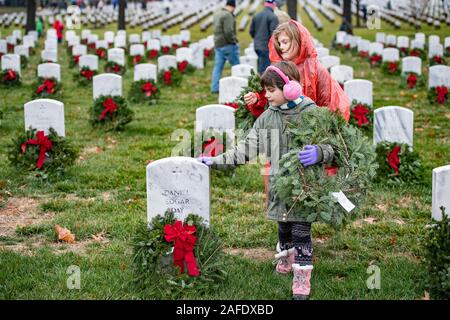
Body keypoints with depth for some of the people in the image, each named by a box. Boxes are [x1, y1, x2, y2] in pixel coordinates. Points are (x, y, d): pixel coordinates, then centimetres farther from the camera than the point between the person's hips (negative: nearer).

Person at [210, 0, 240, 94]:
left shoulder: (217, 14, 13)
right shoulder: (228, 15, -16)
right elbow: (228, 32, -23)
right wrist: (233, 42, -10)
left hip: (218, 44, 8)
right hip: (228, 44, -8)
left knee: (218, 67, 7)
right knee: (236, 66, 3)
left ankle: (215, 88, 4)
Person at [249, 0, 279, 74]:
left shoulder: (256, 16, 9)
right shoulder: (273, 17, -12)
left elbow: (251, 31, 13)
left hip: (257, 46, 7)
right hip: (267, 47, -7)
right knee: (263, 69, -4)